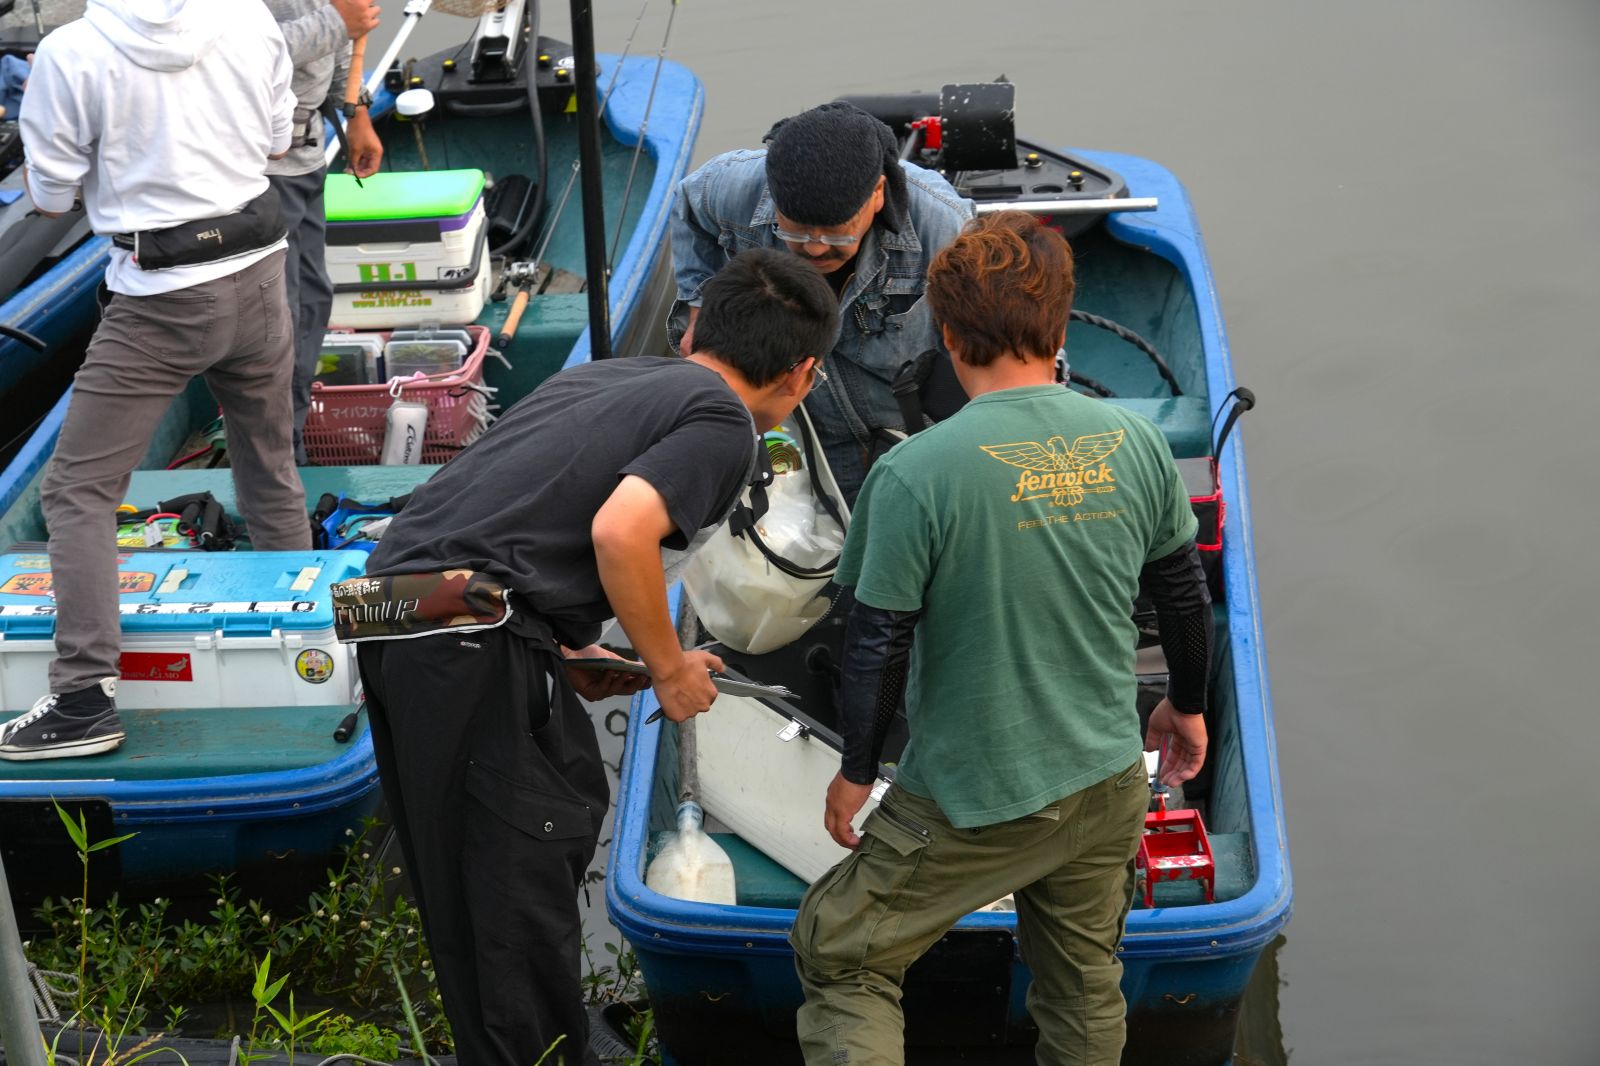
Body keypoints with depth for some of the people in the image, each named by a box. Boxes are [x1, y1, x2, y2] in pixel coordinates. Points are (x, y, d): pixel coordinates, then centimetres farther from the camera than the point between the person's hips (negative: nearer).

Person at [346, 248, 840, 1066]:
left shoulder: (598, 377, 23)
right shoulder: (724, 425, -2)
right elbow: (619, 531, -18)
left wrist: (567, 653, 23)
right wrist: (669, 669, -4)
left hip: (394, 616, 9)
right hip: (474, 642, -9)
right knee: (523, 886, 0)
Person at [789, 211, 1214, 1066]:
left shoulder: (915, 473, -20)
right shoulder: (1134, 444, -5)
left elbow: (879, 643, -15)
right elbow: (1183, 594, 7)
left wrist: (855, 773, 1)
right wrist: (1186, 705, 25)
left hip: (973, 804, -5)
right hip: (1109, 786, 5)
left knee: (837, 956, 14)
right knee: (1085, 985, 24)